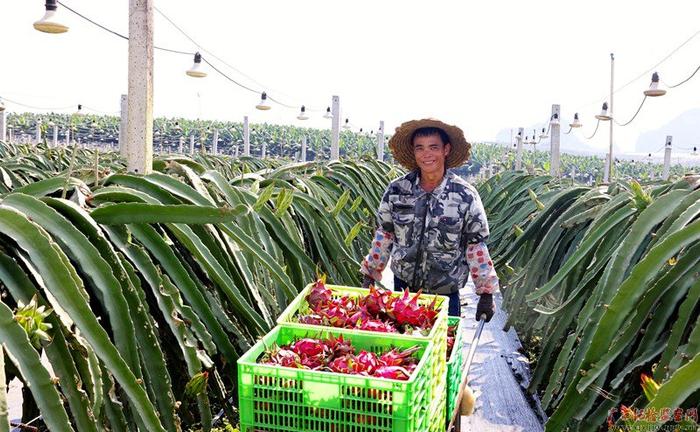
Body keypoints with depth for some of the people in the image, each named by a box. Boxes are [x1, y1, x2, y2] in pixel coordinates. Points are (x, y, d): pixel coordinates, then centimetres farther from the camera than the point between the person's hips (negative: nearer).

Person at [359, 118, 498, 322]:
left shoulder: (465, 196, -10)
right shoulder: (397, 190, -5)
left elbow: (476, 246, -5)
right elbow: (383, 235, 6)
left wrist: (486, 294, -4)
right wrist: (369, 276, 8)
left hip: (445, 294, -2)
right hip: (403, 287, 2)